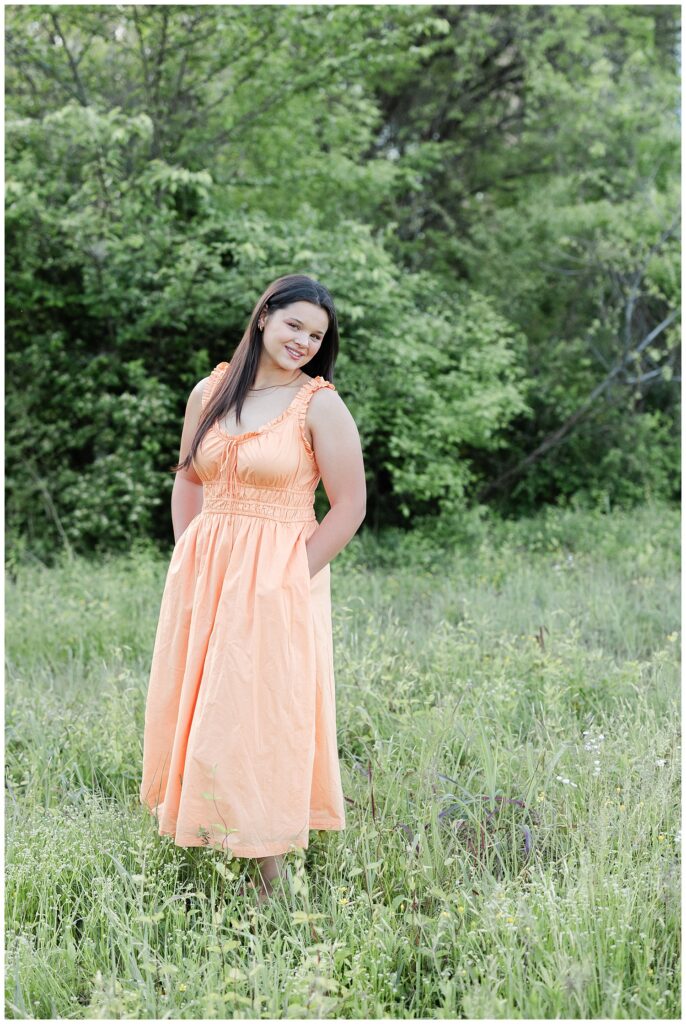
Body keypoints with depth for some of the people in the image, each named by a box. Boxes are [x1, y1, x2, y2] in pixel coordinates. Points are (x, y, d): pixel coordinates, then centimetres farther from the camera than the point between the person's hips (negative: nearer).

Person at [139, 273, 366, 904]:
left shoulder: (320, 405, -7)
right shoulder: (211, 391, 8)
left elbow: (350, 508, -7)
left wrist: (287, 579, -9)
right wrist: (190, 560, 7)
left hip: (276, 584, -5)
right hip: (201, 575, 5)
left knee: (262, 721, -3)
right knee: (193, 714, 9)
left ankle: (272, 885, 6)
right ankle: (200, 857, 22)